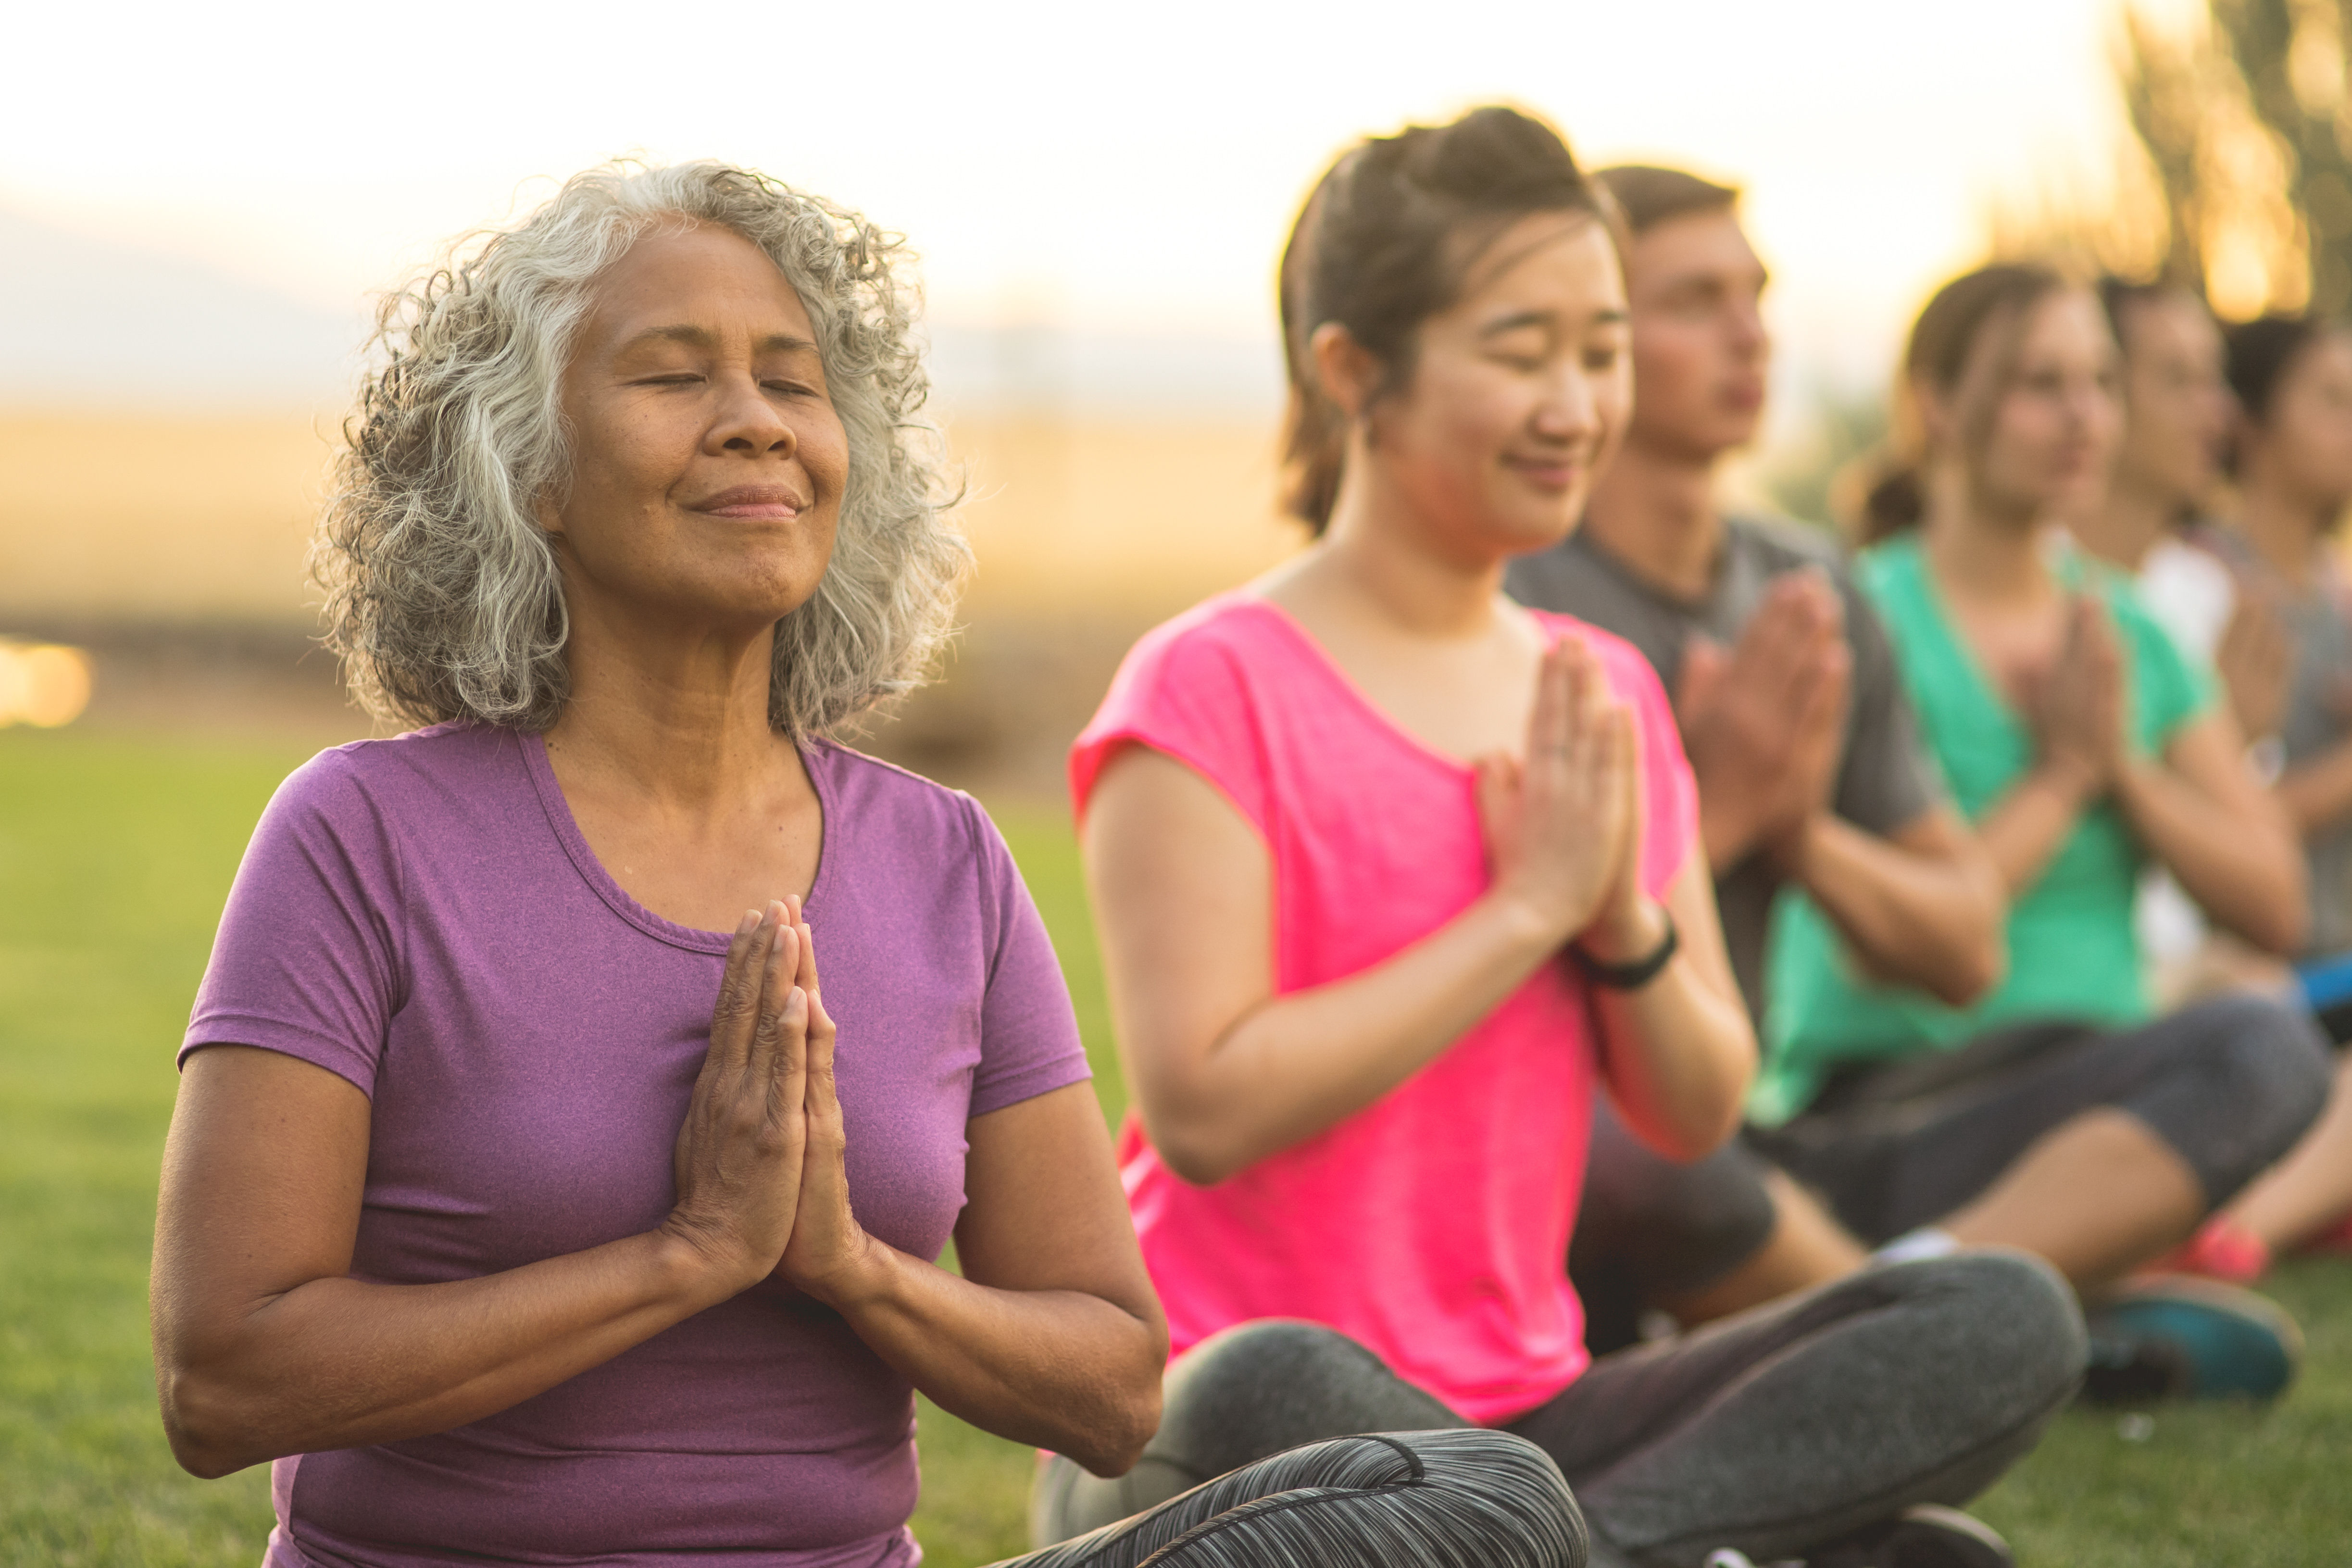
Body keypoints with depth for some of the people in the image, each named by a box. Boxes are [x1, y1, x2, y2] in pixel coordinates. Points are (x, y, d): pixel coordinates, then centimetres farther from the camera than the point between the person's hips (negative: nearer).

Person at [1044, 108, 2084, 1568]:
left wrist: (1622, 921, -9)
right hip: (1214, 1446, -6)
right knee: (1284, 1394, -42)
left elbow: (1699, 1113, 12)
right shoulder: (1212, 691, -8)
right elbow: (1205, 1109, -19)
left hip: (1522, 1419, 6)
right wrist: (1530, 904, -14)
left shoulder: (1609, 697, 12)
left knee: (2009, 1320, -12)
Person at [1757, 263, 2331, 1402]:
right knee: (2258, 1051, -30)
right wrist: (2060, 776, -6)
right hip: (1871, 1124, -7)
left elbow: (2274, 908, 10)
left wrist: (2124, 767, -3)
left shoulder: (2131, 641, 16)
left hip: (2084, 1091, 7)